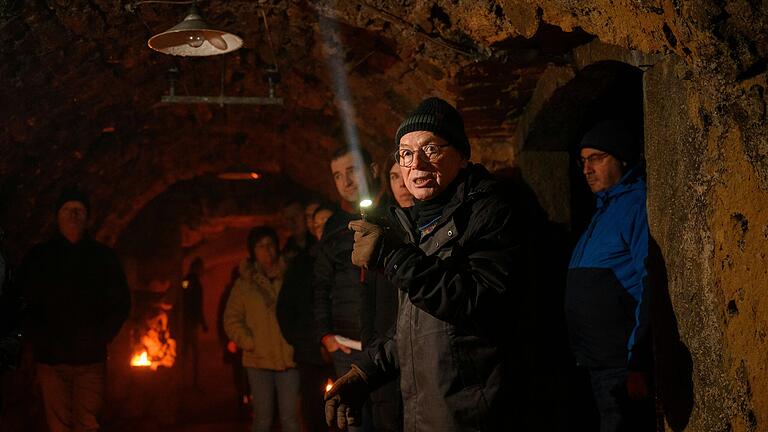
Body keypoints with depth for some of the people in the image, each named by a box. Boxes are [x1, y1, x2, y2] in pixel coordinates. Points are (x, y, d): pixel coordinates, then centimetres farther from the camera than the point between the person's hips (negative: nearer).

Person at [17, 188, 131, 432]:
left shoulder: (103, 257, 9)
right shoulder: (38, 257, 9)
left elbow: (121, 303, 12)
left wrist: (101, 338, 4)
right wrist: (39, 339, 0)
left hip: (91, 359, 0)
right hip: (50, 358, 1)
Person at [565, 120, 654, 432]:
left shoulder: (639, 202, -11)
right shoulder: (606, 208, 19)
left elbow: (651, 285, -19)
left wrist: (638, 364, -22)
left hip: (624, 370, -10)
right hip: (598, 368, 10)